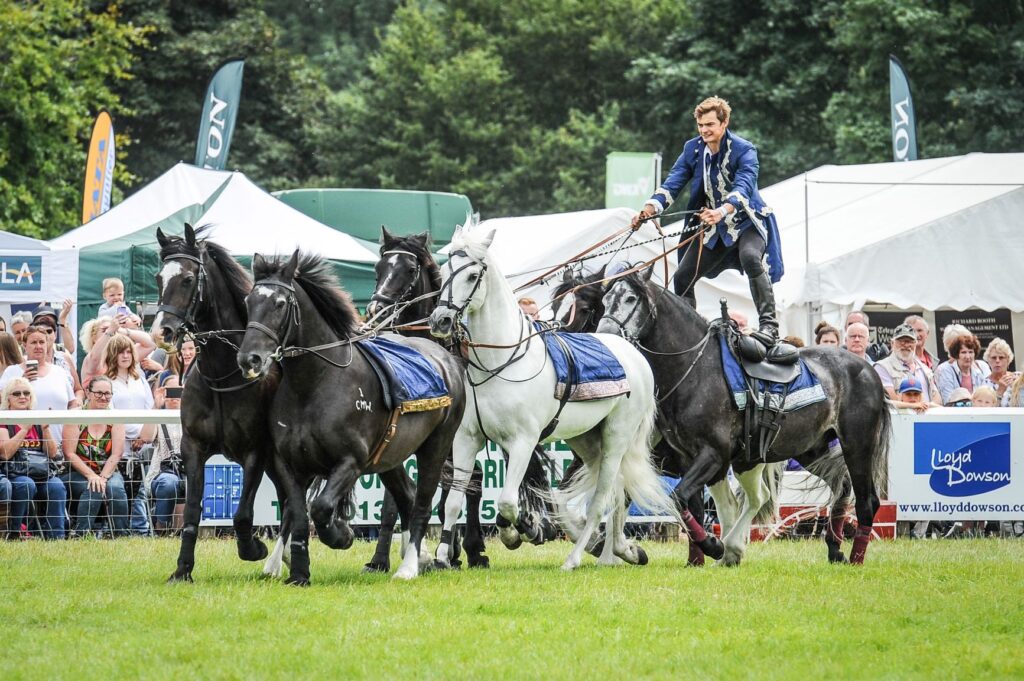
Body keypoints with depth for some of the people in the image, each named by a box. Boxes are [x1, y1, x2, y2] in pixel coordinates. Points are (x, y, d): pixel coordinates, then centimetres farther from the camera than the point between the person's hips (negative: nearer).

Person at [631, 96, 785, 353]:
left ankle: (769, 325, -36)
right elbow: (673, 183, -9)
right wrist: (649, 210, -27)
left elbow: (743, 187, -36)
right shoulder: (693, 149, -4)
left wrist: (721, 211, -55)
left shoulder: (744, 150, -20)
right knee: (683, 277, 3)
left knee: (750, 257, -36)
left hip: (748, 222, -6)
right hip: (714, 227, 6)